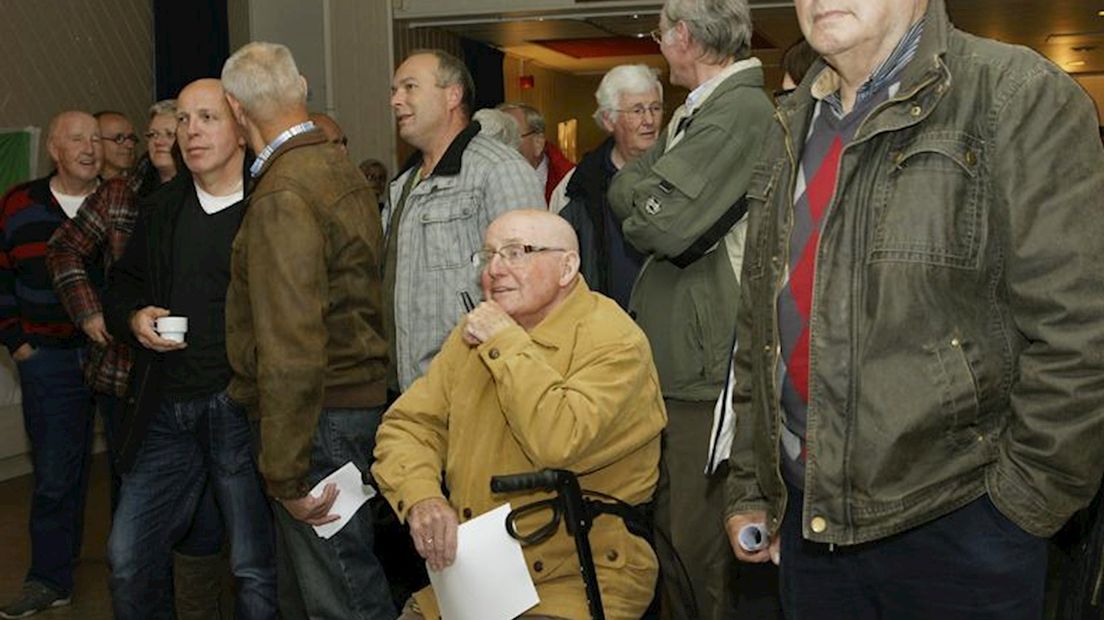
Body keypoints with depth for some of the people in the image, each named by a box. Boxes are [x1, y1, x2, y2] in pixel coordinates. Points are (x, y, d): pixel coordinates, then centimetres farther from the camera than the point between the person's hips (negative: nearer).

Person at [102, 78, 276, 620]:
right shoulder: (161, 209, 14)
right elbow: (121, 285, 24)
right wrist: (133, 318, 2)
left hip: (243, 407, -6)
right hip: (166, 408, 6)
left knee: (256, 567, 6)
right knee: (129, 558, 13)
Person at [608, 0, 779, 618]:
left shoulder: (740, 112, -14)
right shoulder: (700, 112, 17)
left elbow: (661, 222, -19)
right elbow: (625, 187, 19)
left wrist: (637, 190, -2)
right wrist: (646, 192, 1)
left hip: (708, 377, -10)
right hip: (679, 366, 10)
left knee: (704, 556, -2)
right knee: (675, 541, 19)